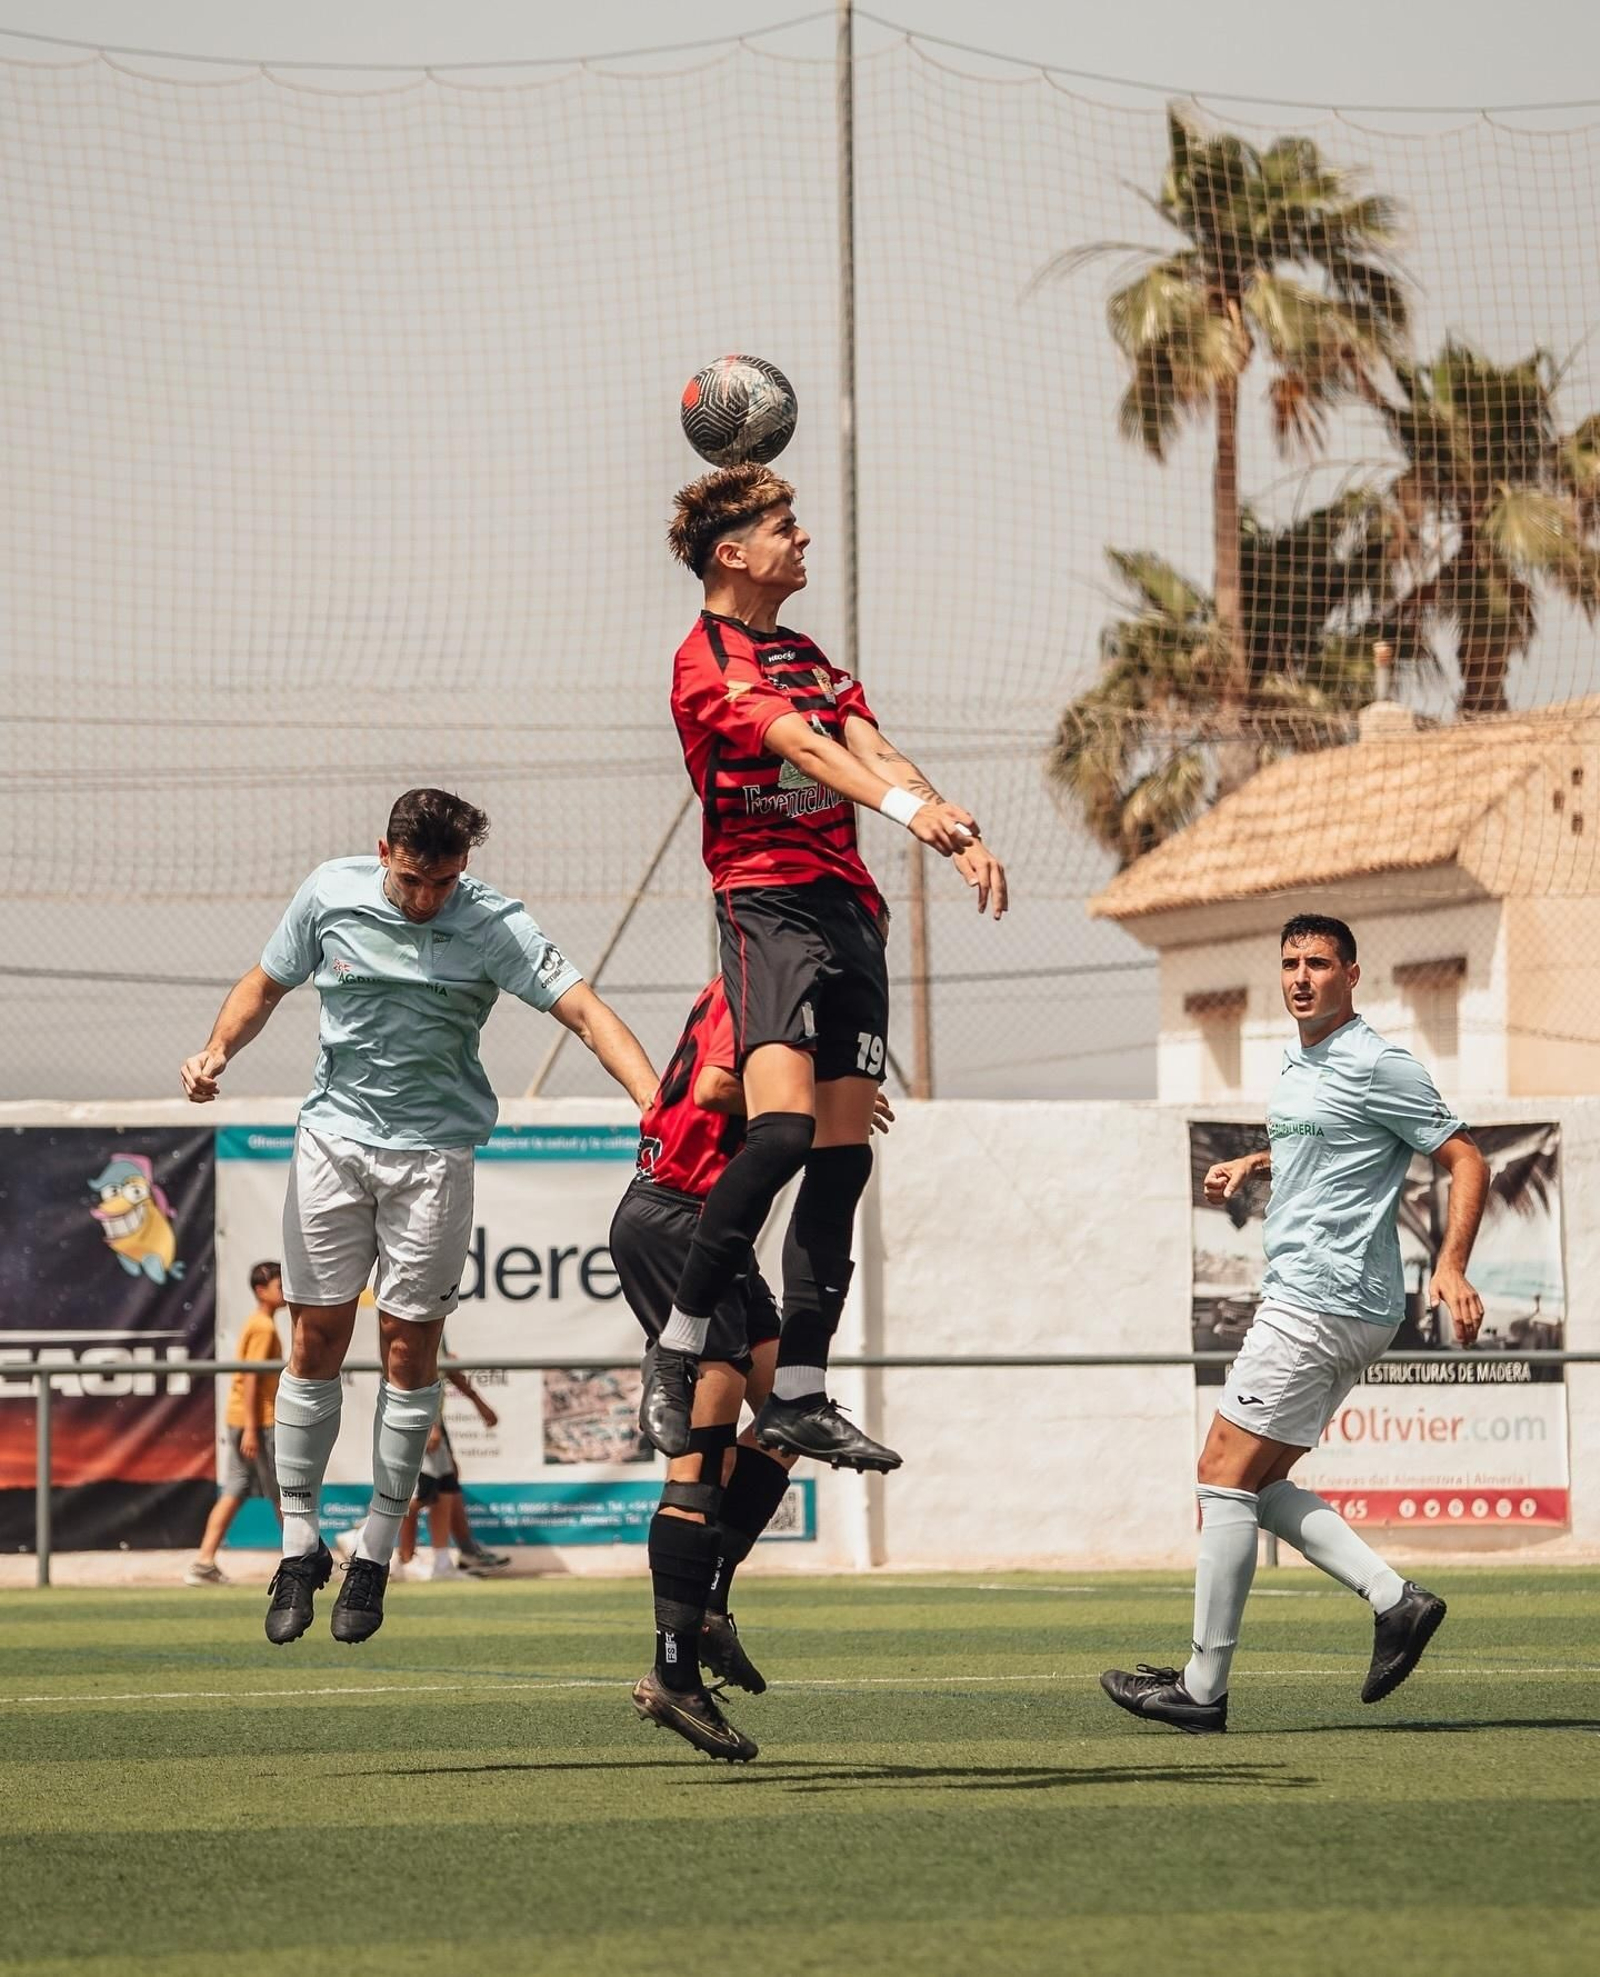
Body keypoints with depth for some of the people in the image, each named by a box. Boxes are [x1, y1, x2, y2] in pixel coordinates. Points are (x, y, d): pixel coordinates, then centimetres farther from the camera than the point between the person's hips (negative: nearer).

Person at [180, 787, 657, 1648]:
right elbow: (266, 983, 11)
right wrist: (218, 1049, -8)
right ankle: (299, 1543, 9)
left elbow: (585, 1011, -21)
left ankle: (375, 1552, 9)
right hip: (333, 1139, 2)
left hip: (432, 1152, -2)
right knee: (315, 1342, 0)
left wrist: (657, 1103, -36)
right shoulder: (331, 894, -4)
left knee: (409, 1348, -1)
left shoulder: (494, 925, -13)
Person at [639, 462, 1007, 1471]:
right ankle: (679, 1350, -12)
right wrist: (904, 803, -35)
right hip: (768, 902, -8)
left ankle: (800, 1395, 6)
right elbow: (800, 746, -20)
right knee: (782, 1126, -24)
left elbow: (868, 746, 10)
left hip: (849, 905, 8)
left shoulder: (806, 655, 23)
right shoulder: (707, 659, -4)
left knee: (844, 1151, 3)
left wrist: (956, 827, -7)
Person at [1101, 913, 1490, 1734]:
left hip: (1321, 1306, -10)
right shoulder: (1297, 1064, 16)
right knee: (1261, 1486, 9)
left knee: (1224, 1476, -8)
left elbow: (1467, 1160, -11)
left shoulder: (1376, 1066, -11)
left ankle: (1203, 1688, -6)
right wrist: (1251, 1164, 20)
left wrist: (1451, 1266, -23)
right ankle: (1394, 1598, 4)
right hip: (1308, 1303, 10)